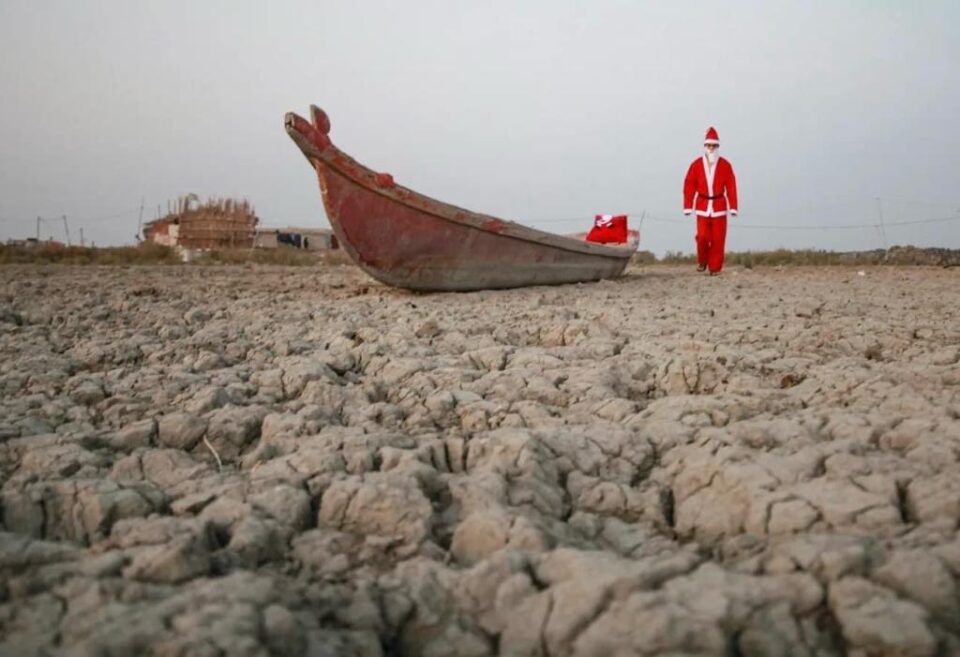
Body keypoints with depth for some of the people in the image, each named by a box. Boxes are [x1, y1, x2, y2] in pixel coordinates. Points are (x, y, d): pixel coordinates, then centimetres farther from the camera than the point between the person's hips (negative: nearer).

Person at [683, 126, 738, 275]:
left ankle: (715, 268, 10)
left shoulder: (725, 165, 1)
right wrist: (687, 206, -4)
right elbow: (689, 185, 1)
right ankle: (702, 261, 16)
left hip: (719, 206, 0)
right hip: (702, 206, 0)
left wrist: (733, 207, -5)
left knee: (718, 238, 0)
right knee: (702, 236, -9)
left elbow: (731, 186, -1)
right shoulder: (696, 164, 1)